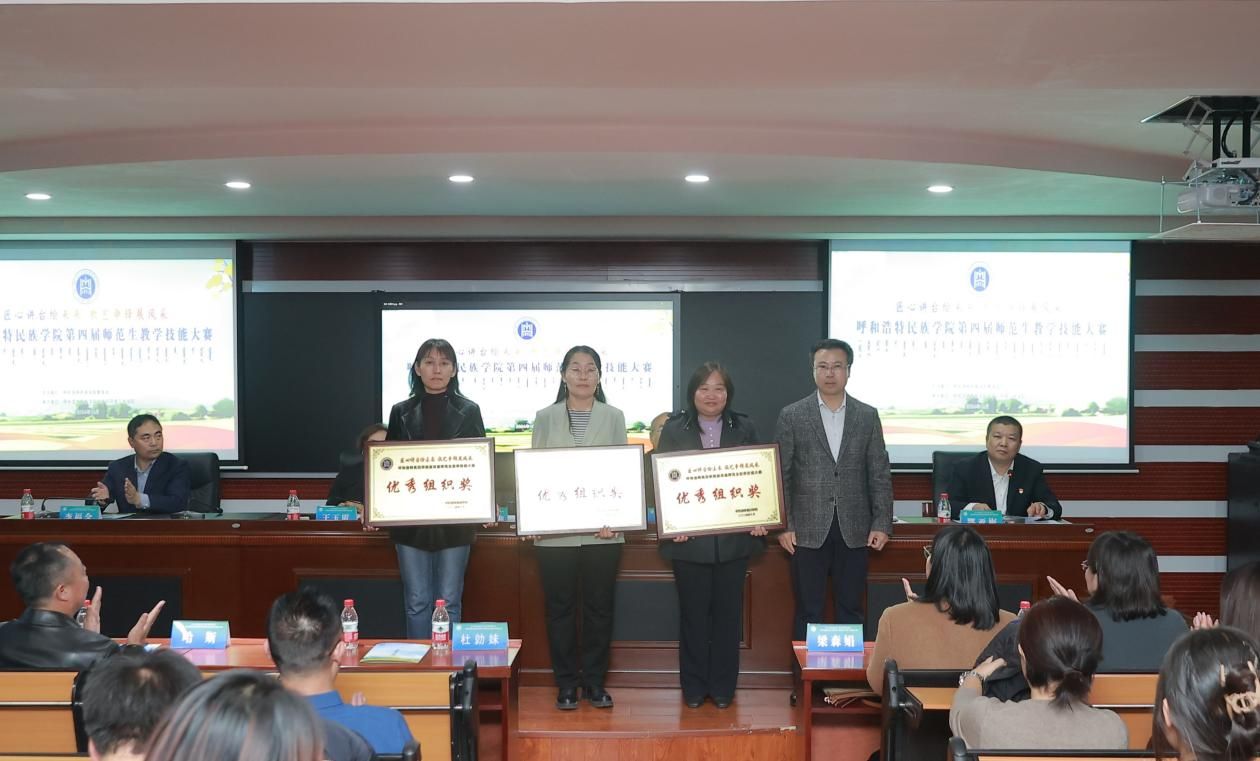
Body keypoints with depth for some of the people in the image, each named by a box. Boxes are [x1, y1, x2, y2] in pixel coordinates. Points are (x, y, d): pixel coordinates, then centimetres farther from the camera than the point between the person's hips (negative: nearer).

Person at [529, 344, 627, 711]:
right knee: (560, 607, 6)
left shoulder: (613, 417, 6)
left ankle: (594, 681, 19)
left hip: (602, 530, 0)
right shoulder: (545, 417, 6)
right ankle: (566, 683, 17)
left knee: (599, 607, 7)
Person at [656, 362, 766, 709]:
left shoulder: (744, 429, 5)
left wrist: (758, 519, -6)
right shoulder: (674, 429, 1)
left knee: (728, 613, 8)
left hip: (733, 538, 1)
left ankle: (723, 685, 21)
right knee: (693, 613, 7)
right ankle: (694, 686, 20)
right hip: (689, 540, -1)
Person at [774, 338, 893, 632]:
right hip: (808, 530, -1)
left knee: (851, 610, 9)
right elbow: (780, 475, 1)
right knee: (808, 612, 4)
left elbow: (880, 474, 6)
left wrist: (882, 524, -1)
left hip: (854, 531, 2)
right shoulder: (792, 416, 1)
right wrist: (783, 525, -5)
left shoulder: (867, 416, 6)